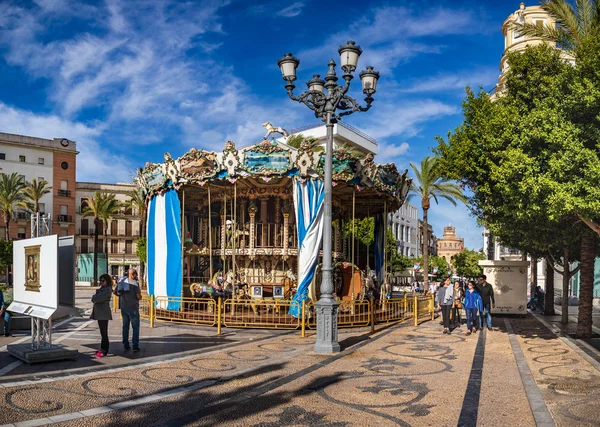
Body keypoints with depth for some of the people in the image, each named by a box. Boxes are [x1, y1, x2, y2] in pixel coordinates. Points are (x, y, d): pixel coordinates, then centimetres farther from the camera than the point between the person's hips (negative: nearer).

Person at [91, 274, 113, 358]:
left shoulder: (107, 289, -12)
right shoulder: (102, 289, 19)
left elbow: (98, 298, -19)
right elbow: (94, 298, 16)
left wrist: (94, 297, 0)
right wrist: (95, 297, -5)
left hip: (103, 313, -9)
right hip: (99, 313, 9)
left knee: (104, 332, -7)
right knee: (103, 332, 13)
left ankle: (104, 351, -5)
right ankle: (103, 349, 19)